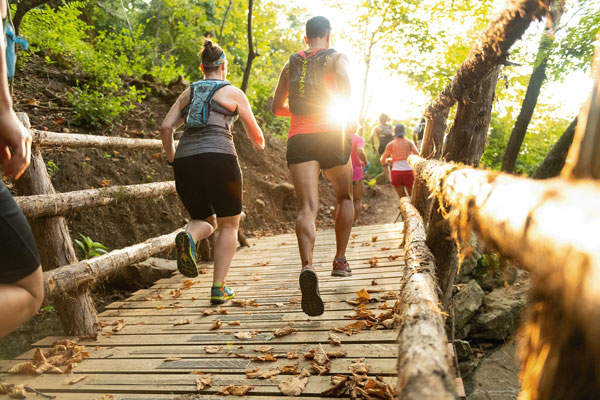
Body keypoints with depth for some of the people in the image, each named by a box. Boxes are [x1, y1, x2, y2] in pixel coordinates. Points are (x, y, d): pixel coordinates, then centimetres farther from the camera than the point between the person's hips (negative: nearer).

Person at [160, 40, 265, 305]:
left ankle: (188, 238, -15)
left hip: (185, 161, 4)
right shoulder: (233, 92, 10)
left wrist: (172, 159, 24)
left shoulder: (188, 92, 20)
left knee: (206, 221, 21)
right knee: (228, 225, 12)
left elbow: (166, 127, 11)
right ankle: (219, 288, 7)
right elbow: (255, 134, 12)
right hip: (218, 159, -4)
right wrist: (259, 144, 35)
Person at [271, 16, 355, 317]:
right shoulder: (336, 58, 9)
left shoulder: (290, 65, 21)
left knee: (307, 208, -10)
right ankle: (340, 260, 20)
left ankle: (307, 267, -35)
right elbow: (342, 77, -16)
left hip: (298, 140, 2)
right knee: (344, 197, 21)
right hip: (330, 136, -2)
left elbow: (276, 108, 24)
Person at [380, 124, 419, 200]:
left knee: (402, 197, 10)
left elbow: (382, 161, 3)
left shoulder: (390, 144, 6)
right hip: (408, 172, -1)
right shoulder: (409, 142, 5)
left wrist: (388, 160, 25)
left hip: (396, 172, 1)